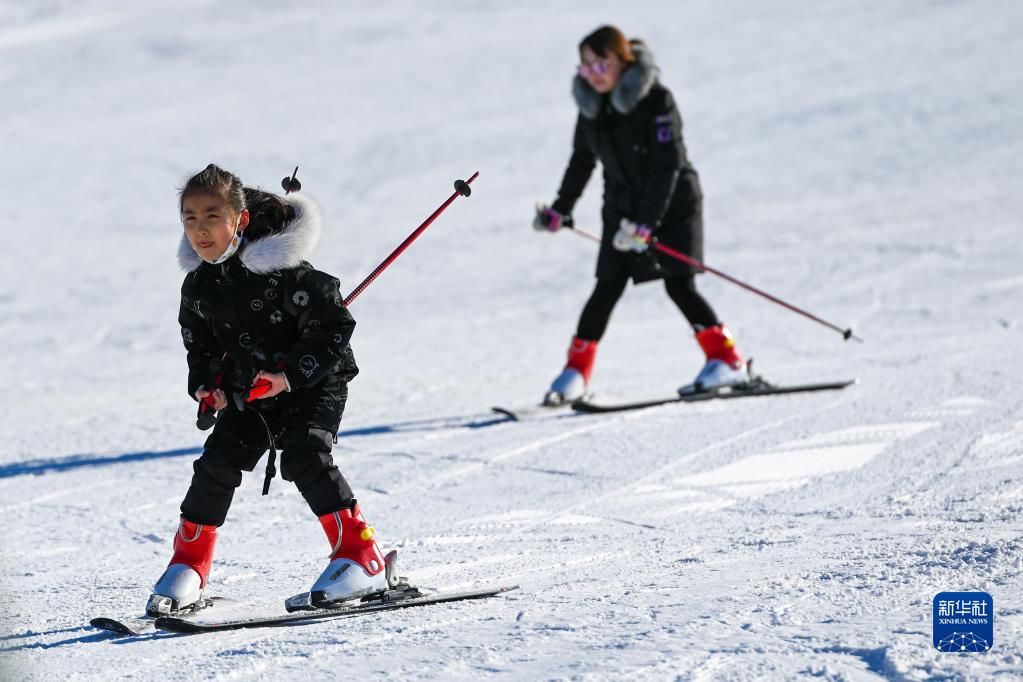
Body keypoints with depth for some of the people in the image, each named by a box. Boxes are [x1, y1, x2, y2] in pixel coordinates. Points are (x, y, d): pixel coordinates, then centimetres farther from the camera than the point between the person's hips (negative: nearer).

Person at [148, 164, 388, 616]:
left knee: (304, 456, -25)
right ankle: (188, 569, 9)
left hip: (315, 381, -6)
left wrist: (290, 374, -27)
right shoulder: (199, 285, -3)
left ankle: (362, 559, -19)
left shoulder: (281, 270, -24)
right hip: (249, 391, 6)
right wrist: (205, 385, -3)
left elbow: (335, 326, -22)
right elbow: (199, 344, 15)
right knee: (219, 461, -5)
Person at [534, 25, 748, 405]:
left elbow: (667, 164, -23)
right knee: (608, 287, -2)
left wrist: (645, 223, -28)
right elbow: (582, 161, 15)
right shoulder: (592, 107, 1)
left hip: (671, 206, -5)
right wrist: (560, 210, 14)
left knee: (679, 285, -9)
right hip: (622, 210, 5)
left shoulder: (655, 100, -19)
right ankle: (575, 373, 0)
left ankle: (729, 362, -1)